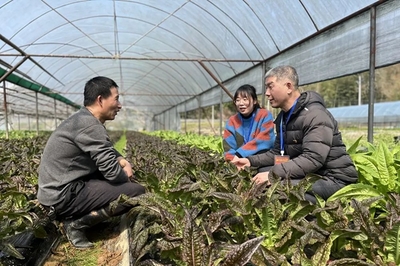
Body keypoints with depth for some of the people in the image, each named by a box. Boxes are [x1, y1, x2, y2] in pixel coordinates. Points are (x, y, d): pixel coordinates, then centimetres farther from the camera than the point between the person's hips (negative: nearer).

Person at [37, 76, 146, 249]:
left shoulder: (83, 118, 10)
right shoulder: (90, 125, -22)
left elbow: (108, 151, 21)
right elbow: (113, 173, -22)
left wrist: (124, 161, 2)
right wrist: (127, 174, 0)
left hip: (57, 189, 10)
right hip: (62, 196, -10)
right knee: (137, 191, -15)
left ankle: (76, 215, 12)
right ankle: (77, 223, -6)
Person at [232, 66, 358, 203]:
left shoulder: (315, 115, -19)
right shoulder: (283, 117, 12)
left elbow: (313, 159, -30)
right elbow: (278, 152, 14)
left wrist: (273, 173, -33)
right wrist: (250, 161, -1)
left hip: (334, 178, -9)